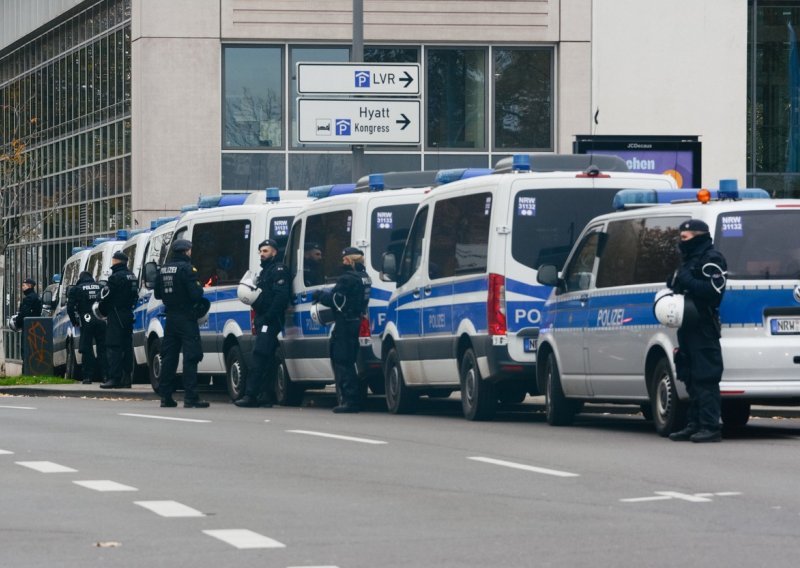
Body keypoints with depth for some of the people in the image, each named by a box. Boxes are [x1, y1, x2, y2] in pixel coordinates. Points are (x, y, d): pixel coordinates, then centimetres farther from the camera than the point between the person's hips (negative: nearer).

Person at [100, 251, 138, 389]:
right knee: (126, 346, 11)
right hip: (128, 314, 9)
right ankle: (126, 377, 11)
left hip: (116, 315, -9)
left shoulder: (116, 277, -14)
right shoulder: (132, 277, 14)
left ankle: (113, 378, -15)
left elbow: (106, 297, -12)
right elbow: (135, 296, 19)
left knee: (113, 347, -9)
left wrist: (103, 310, 4)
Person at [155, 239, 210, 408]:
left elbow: (158, 294, 16)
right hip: (186, 317, -7)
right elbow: (195, 294, -19)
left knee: (169, 356, 11)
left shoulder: (163, 269, 9)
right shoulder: (187, 268, -14)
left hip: (171, 318, 7)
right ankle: (190, 398, -11)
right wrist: (199, 288, 1)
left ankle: (165, 396, 11)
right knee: (190, 357, -6)